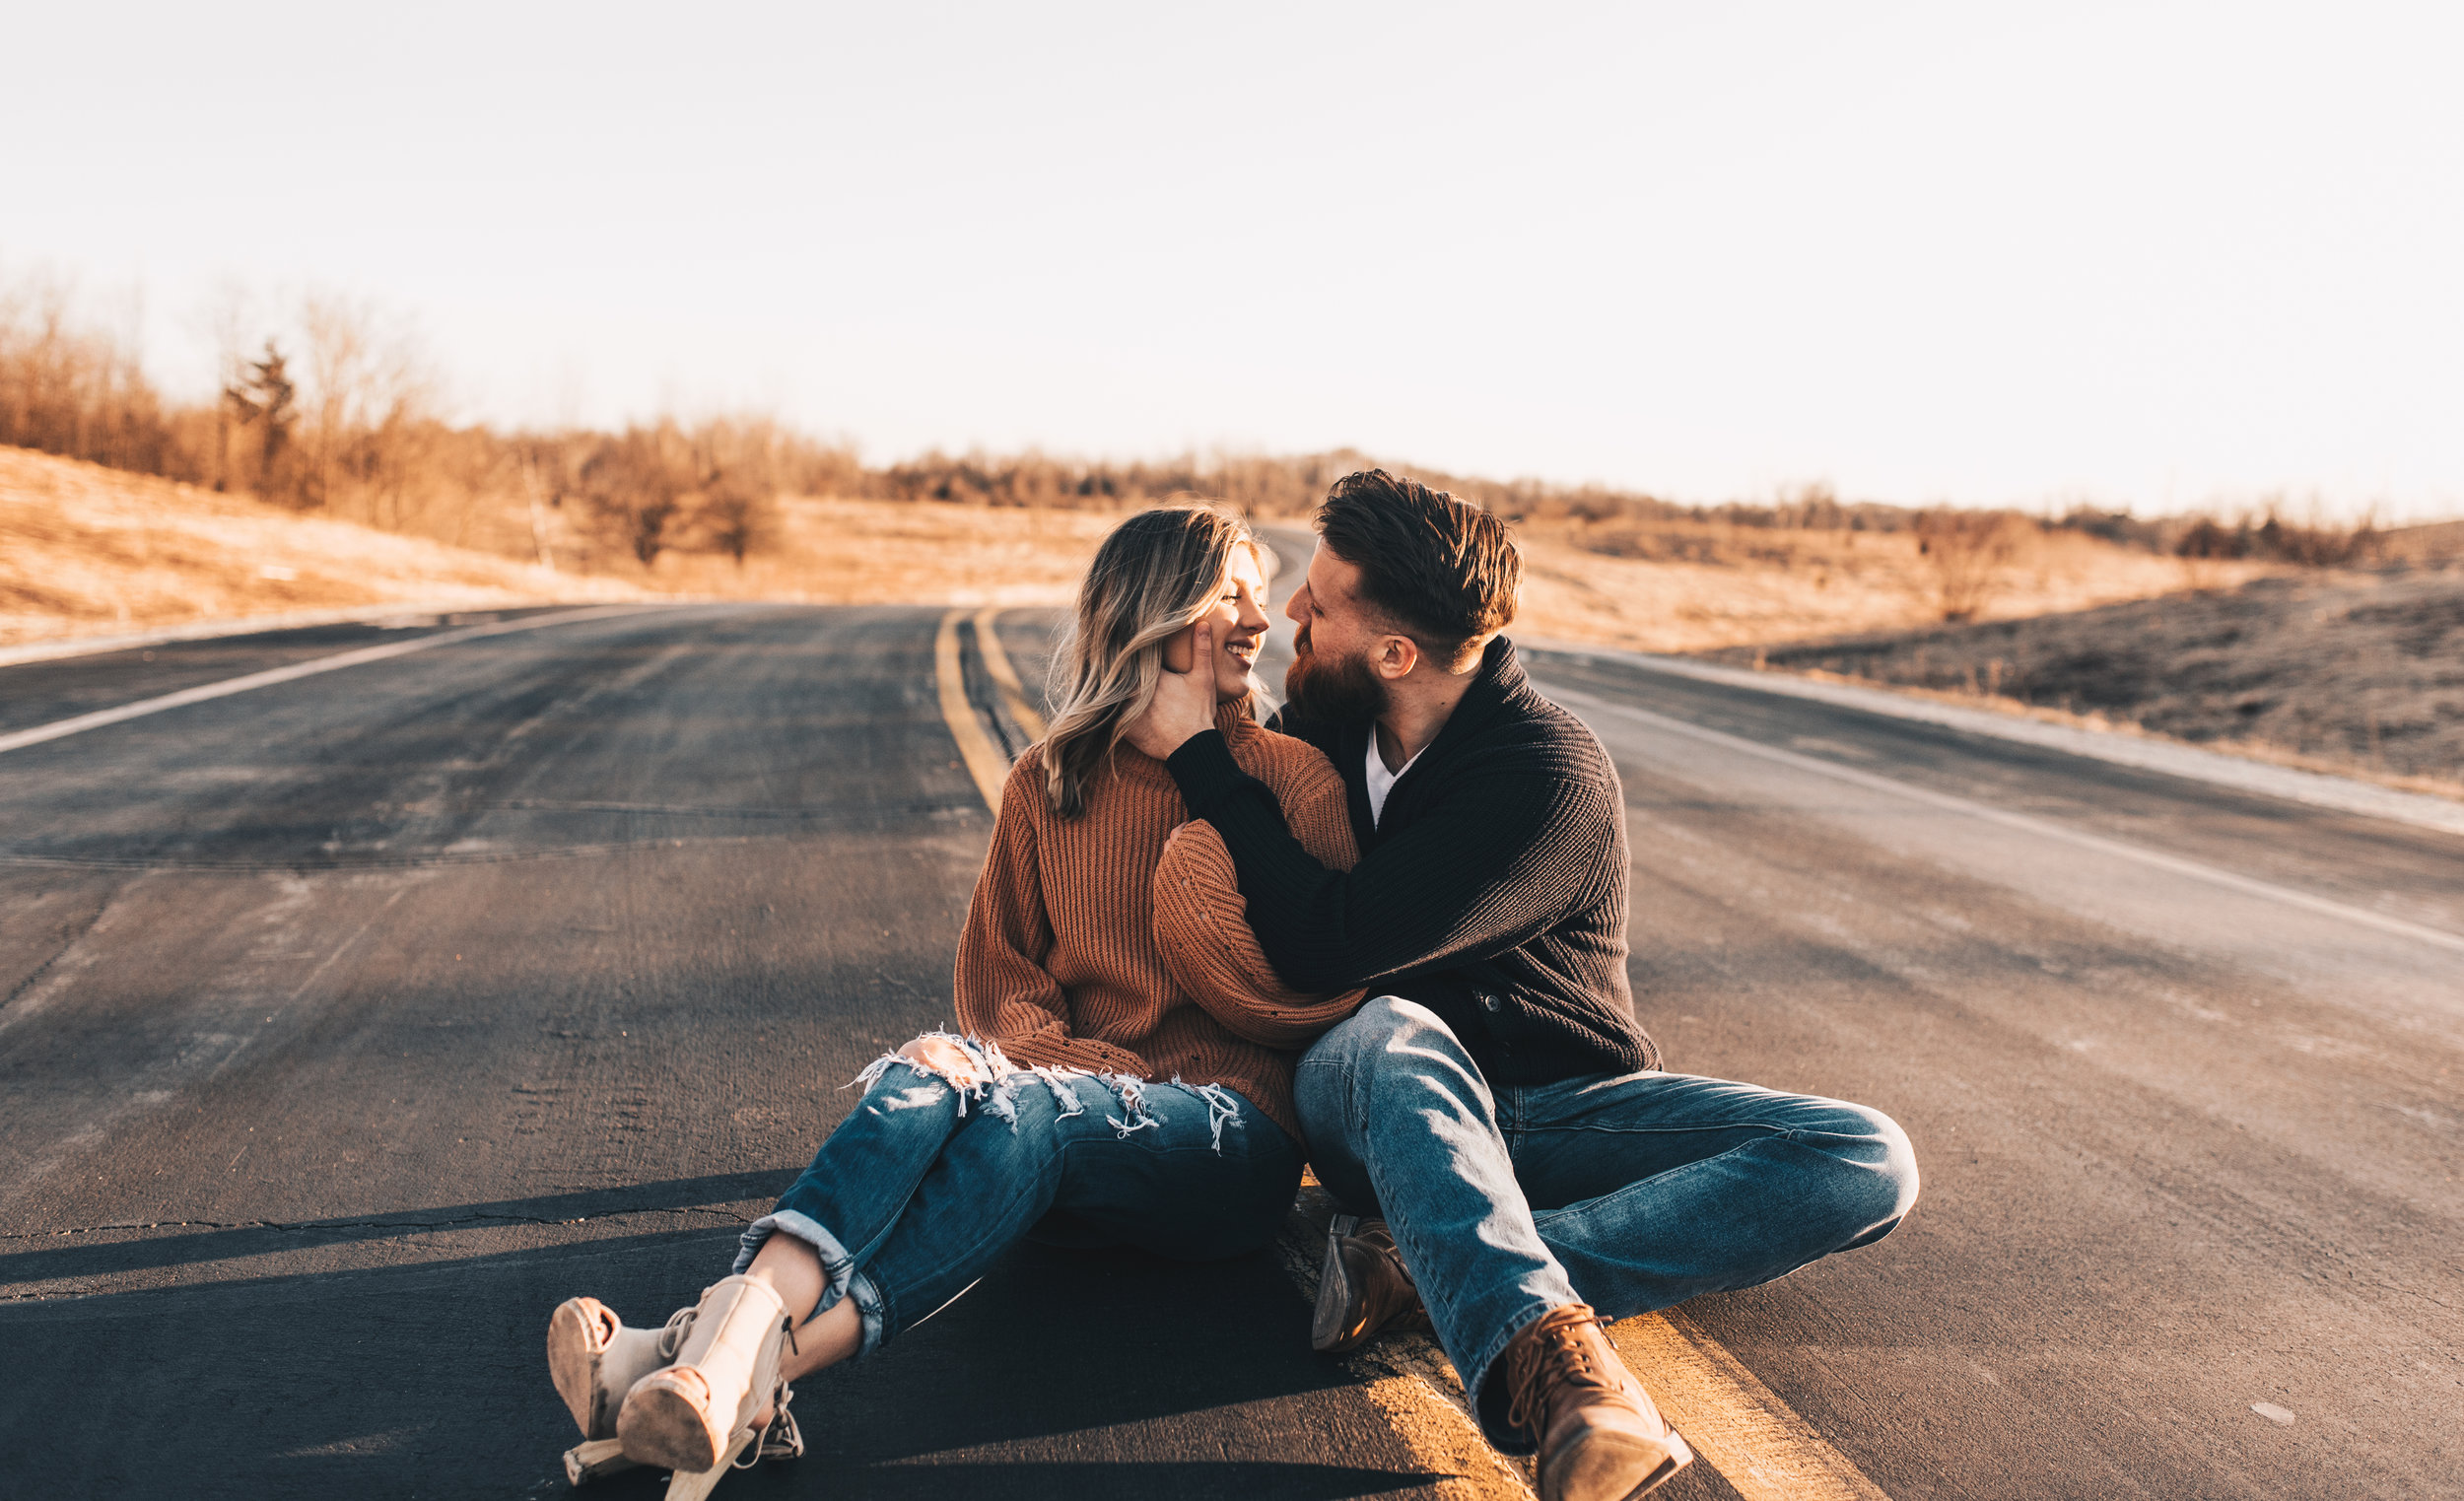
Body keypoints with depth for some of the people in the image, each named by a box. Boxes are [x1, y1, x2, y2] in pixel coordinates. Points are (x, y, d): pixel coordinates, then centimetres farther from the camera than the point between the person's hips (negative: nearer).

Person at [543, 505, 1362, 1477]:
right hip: (1080, 1094, 3)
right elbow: (999, 978, 13)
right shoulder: (1049, 783, 14)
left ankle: (746, 1366, -54)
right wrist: (1077, 1058, -11)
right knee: (928, 1075, -32)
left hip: (1236, 1139, -3)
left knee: (1020, 1111, -35)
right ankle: (729, 1338, -54)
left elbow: (1318, 993, -2)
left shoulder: (1292, 778, 7)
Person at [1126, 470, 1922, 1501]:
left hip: (1562, 1101, -2)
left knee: (1869, 1162, -27)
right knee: (1394, 1030, -36)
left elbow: (1330, 949, -23)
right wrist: (1206, 823, -5)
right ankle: (1542, 1346, -56)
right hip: (1368, 1095, 2)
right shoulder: (1323, 722, 1)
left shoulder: (1559, 779, -19)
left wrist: (1199, 755, -17)